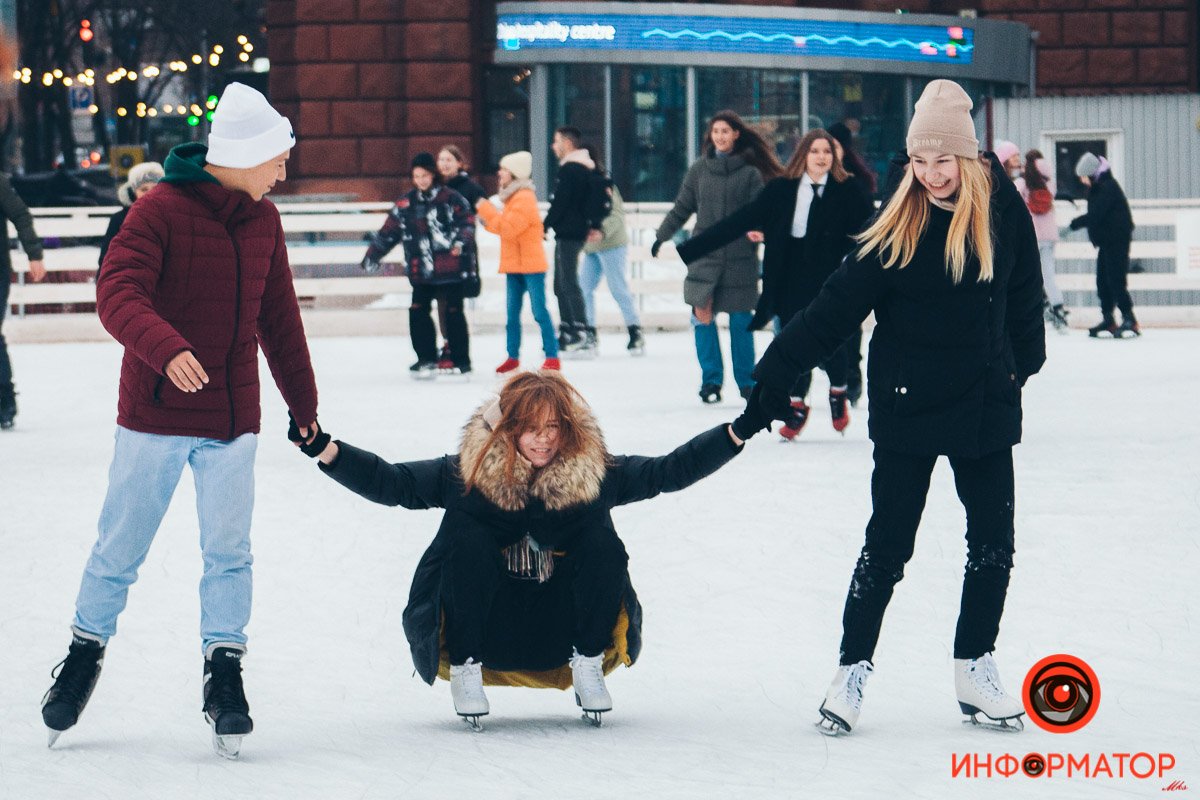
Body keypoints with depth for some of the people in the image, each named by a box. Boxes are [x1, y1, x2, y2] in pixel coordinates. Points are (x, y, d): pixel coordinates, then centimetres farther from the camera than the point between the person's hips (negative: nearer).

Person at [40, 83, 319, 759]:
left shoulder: (263, 221, 6)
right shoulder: (160, 211, -12)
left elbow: (280, 320, 16)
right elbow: (118, 294, -22)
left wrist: (304, 405, 21)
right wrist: (165, 348, -40)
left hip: (233, 418, 4)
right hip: (156, 414, -4)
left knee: (229, 551, 0)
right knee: (122, 545, 6)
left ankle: (225, 674, 6)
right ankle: (87, 650, 25)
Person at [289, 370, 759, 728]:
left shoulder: (594, 473, -7)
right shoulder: (469, 471, -11)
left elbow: (669, 471, -6)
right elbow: (390, 483, -12)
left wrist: (739, 432, -15)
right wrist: (322, 448, -24)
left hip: (559, 630, 1)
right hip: (490, 630, -1)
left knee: (600, 540, -20)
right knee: (467, 533, -25)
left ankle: (587, 667, -3)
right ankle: (465, 671, -10)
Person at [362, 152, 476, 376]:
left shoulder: (451, 198, -3)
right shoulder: (406, 204, 8)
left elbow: (468, 221, -4)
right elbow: (388, 232, 12)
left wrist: (461, 241, -22)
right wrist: (372, 256, 12)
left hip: (450, 268, -4)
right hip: (421, 271, 4)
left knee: (453, 312, 1)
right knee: (418, 311, -2)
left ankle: (461, 360, 10)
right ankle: (426, 359, 9)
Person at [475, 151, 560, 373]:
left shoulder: (524, 199, -15)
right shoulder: (512, 197, 16)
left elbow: (508, 228, -22)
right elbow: (503, 225, 18)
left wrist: (486, 210, -17)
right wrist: (488, 219, 2)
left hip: (531, 265, -10)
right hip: (514, 265, 10)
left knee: (539, 312, -8)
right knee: (512, 314, 11)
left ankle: (552, 357, -5)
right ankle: (513, 356, 19)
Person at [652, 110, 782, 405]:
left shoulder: (750, 172, 3)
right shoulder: (699, 170, 9)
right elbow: (682, 208, 17)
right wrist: (661, 235, 20)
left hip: (740, 257, -1)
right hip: (705, 253, 1)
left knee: (741, 319, 2)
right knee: (702, 314, -7)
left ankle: (746, 381, 13)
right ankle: (711, 380, 3)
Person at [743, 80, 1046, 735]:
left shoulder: (1001, 208, -5)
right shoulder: (898, 220, -10)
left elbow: (1023, 295, 9)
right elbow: (839, 304, -10)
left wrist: (1022, 365, 17)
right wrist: (776, 372, -13)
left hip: (985, 401, 3)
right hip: (907, 405, -3)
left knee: (993, 543, 7)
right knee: (888, 544, 1)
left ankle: (974, 671, 20)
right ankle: (853, 671, 13)